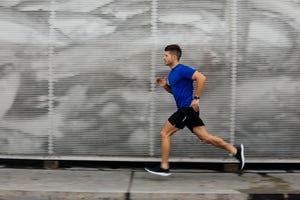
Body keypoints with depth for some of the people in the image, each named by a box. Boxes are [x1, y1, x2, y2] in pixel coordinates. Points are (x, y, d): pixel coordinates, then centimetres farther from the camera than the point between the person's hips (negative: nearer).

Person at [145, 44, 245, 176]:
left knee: (164, 133, -6)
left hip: (188, 108, -10)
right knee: (205, 137, 7)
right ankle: (235, 151, 11)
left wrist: (196, 98, -21)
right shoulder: (172, 73, 17)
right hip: (185, 109, 10)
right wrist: (165, 85, 9)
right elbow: (173, 91, 30)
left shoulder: (182, 70, -12)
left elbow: (201, 78, -22)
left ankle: (164, 167, 1)